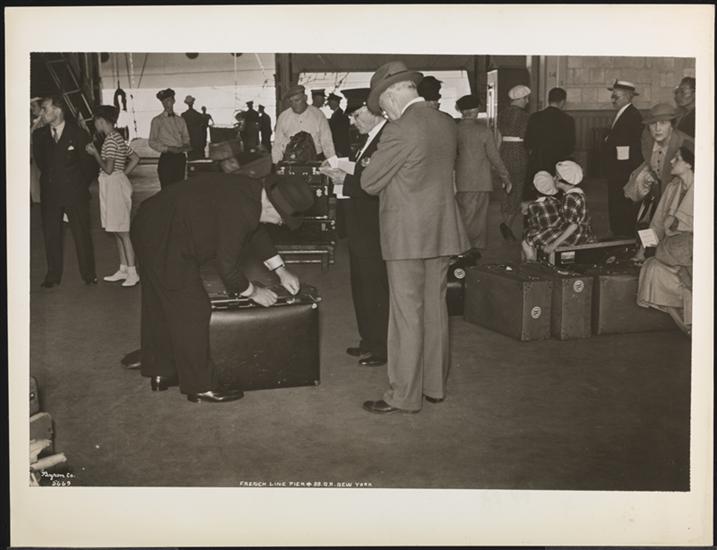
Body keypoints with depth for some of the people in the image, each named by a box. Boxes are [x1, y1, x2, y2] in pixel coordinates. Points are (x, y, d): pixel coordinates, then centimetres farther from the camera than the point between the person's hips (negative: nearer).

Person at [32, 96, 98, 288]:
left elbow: (89, 163, 2)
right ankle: (53, 275, 17)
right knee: (51, 234, 7)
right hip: (49, 193, 3)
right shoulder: (39, 135, 6)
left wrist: (81, 185, 5)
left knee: (82, 234, 2)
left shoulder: (78, 134, -4)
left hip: (75, 193, -3)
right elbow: (39, 160, 16)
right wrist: (49, 179, 11)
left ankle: (89, 274, 12)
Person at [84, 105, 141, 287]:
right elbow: (135, 158, 17)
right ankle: (123, 269, 19)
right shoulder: (117, 137, 13)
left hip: (115, 186, -10)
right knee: (117, 231, 13)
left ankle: (132, 273, -4)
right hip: (113, 186, 10)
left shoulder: (110, 139, -16)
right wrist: (122, 174, 12)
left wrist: (94, 153, -9)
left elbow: (108, 168, -21)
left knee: (122, 232, -7)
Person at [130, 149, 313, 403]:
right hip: (164, 241, -10)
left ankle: (160, 372, 34)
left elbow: (257, 231, 17)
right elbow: (227, 266, -23)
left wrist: (281, 271, 18)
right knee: (190, 310, -4)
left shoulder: (255, 187, -1)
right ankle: (200, 385, 7)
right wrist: (253, 292, -7)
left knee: (160, 304, 20)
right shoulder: (239, 210, -30)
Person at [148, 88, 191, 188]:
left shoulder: (180, 120, 13)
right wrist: (168, 148, -14)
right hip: (166, 159, -4)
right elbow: (152, 142, -2)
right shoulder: (157, 121, 1)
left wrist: (186, 146, -7)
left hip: (180, 158, 4)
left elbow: (186, 139, 16)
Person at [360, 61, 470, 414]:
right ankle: (434, 385, 25)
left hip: (407, 235, -7)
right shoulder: (447, 124, 7)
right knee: (435, 309, 15)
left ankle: (404, 395, 7)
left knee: (407, 315, 0)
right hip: (442, 231, 8)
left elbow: (369, 183, -12)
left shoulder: (400, 131, -17)